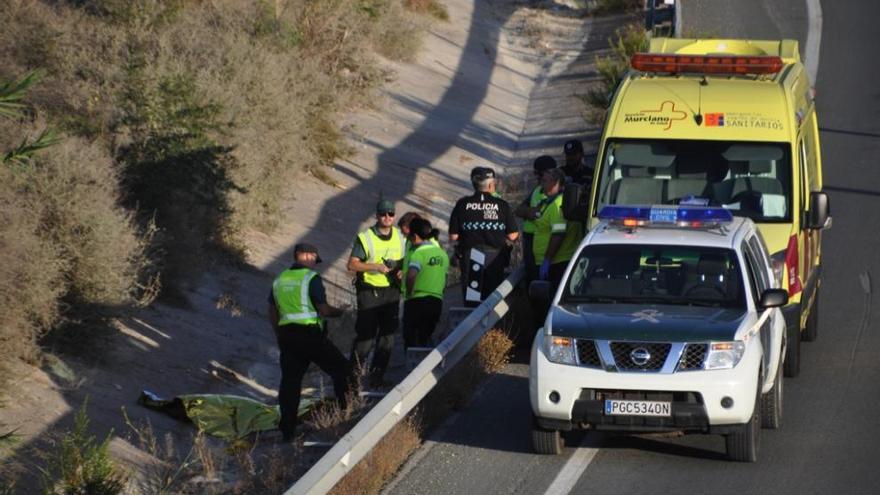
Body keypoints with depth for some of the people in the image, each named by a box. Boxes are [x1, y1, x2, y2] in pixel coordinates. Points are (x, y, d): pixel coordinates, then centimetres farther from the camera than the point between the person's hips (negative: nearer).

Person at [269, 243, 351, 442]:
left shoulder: (280, 280, 13)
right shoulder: (311, 278, -8)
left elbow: (273, 313, 17)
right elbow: (323, 310, -11)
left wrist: (279, 337, 26)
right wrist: (341, 312, 7)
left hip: (286, 333, 6)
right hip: (310, 334, -6)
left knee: (290, 380, 7)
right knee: (340, 368, 8)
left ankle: (287, 430, 5)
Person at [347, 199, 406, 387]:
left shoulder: (400, 238, 7)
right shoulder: (365, 238, -9)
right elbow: (352, 264, -12)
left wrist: (402, 271, -5)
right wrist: (376, 266, -22)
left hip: (391, 292, 5)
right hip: (369, 292, -5)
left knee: (387, 335, 5)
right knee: (366, 335, -6)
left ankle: (377, 375, 15)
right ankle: (354, 372, 8)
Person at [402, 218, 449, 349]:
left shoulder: (419, 253, -13)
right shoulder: (442, 253, 10)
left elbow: (411, 275, -29)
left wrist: (409, 292, -15)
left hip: (417, 300, -7)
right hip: (437, 301, 7)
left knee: (411, 339, 2)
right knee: (425, 339, 17)